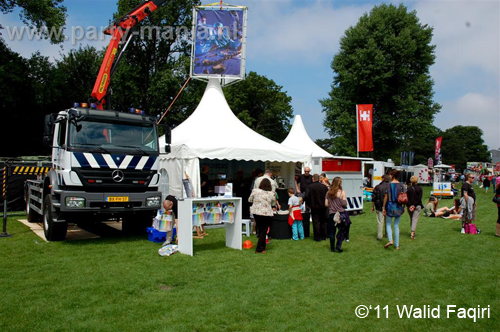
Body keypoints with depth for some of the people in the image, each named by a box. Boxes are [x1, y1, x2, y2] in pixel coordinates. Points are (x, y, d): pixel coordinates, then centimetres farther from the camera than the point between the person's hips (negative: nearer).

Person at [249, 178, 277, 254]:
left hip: (256, 213, 3)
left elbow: (250, 200, 5)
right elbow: (273, 204, 5)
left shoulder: (255, 191, -7)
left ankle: (262, 246, 32)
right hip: (267, 214, -3)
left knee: (259, 229, 21)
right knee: (263, 231, 7)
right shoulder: (272, 194, -9)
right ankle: (259, 249, 7)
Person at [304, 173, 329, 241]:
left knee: (316, 222, 4)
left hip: (314, 207, -3)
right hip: (323, 207, 3)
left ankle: (317, 238, 7)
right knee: (323, 222, 15)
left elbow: (306, 197, -19)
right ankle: (323, 237, 22)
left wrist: (309, 204, -3)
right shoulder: (324, 186, -1)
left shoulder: (310, 187, -12)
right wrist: (325, 204, 13)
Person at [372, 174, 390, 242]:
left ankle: (379, 236, -1)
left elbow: (373, 198, -3)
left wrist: (372, 206, 5)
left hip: (379, 207, -2)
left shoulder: (377, 187, -5)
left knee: (380, 222, 0)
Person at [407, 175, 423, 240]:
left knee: (411, 219, 16)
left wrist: (410, 205, -9)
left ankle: (412, 232, 23)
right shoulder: (420, 188, -2)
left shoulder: (408, 189, -1)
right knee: (415, 219, -4)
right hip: (417, 206, -1)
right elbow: (420, 198, -8)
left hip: (410, 206, 1)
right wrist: (414, 205, -9)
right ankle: (412, 232, -17)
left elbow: (407, 198, -7)